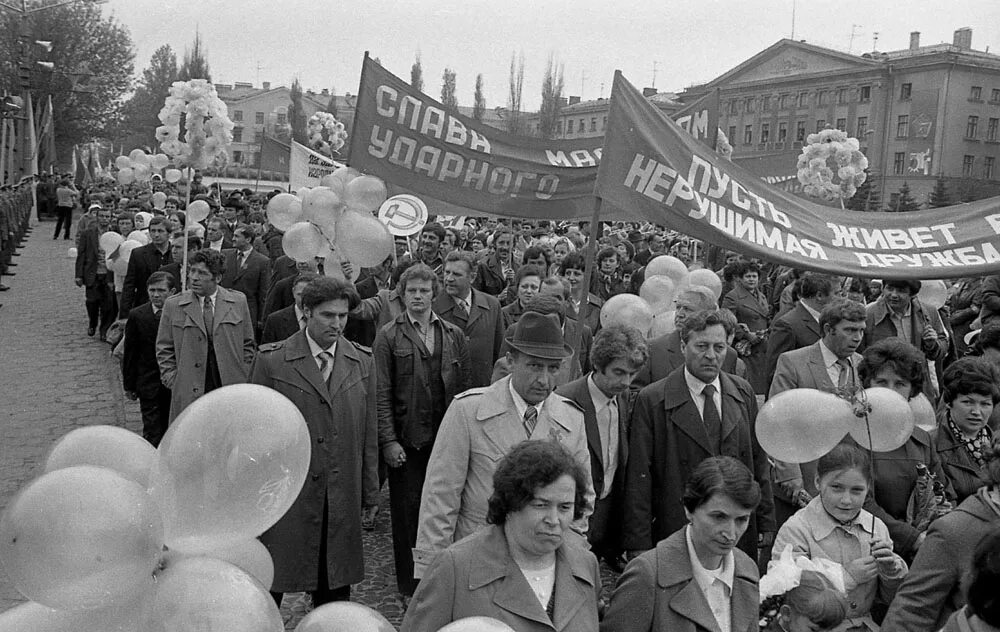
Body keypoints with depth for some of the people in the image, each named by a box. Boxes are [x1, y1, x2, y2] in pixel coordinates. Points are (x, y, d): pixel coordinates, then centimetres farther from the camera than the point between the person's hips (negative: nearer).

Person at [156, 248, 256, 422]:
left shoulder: (238, 302, 6)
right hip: (189, 394, 0)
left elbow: (248, 344, 11)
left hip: (232, 391, 1)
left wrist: (244, 379, 3)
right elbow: (164, 349, 8)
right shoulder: (173, 305, 4)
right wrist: (173, 382, -1)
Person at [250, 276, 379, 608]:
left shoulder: (362, 362, 5)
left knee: (335, 588, 11)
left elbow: (369, 433, 8)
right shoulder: (272, 361, -5)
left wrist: (370, 493, 10)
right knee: (268, 587, 7)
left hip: (343, 501, 3)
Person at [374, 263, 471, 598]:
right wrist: (389, 441, -10)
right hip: (406, 439, -2)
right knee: (407, 511, 5)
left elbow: (464, 389, 9)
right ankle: (410, 587, 18)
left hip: (447, 438, 2)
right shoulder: (389, 336, 1)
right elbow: (381, 393, -3)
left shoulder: (454, 335, 9)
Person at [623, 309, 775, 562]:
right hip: (677, 533, -3)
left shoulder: (743, 392, 7)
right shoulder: (652, 400, -8)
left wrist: (766, 521, 10)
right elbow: (638, 477, -8)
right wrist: (639, 544, -9)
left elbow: (759, 460, 12)